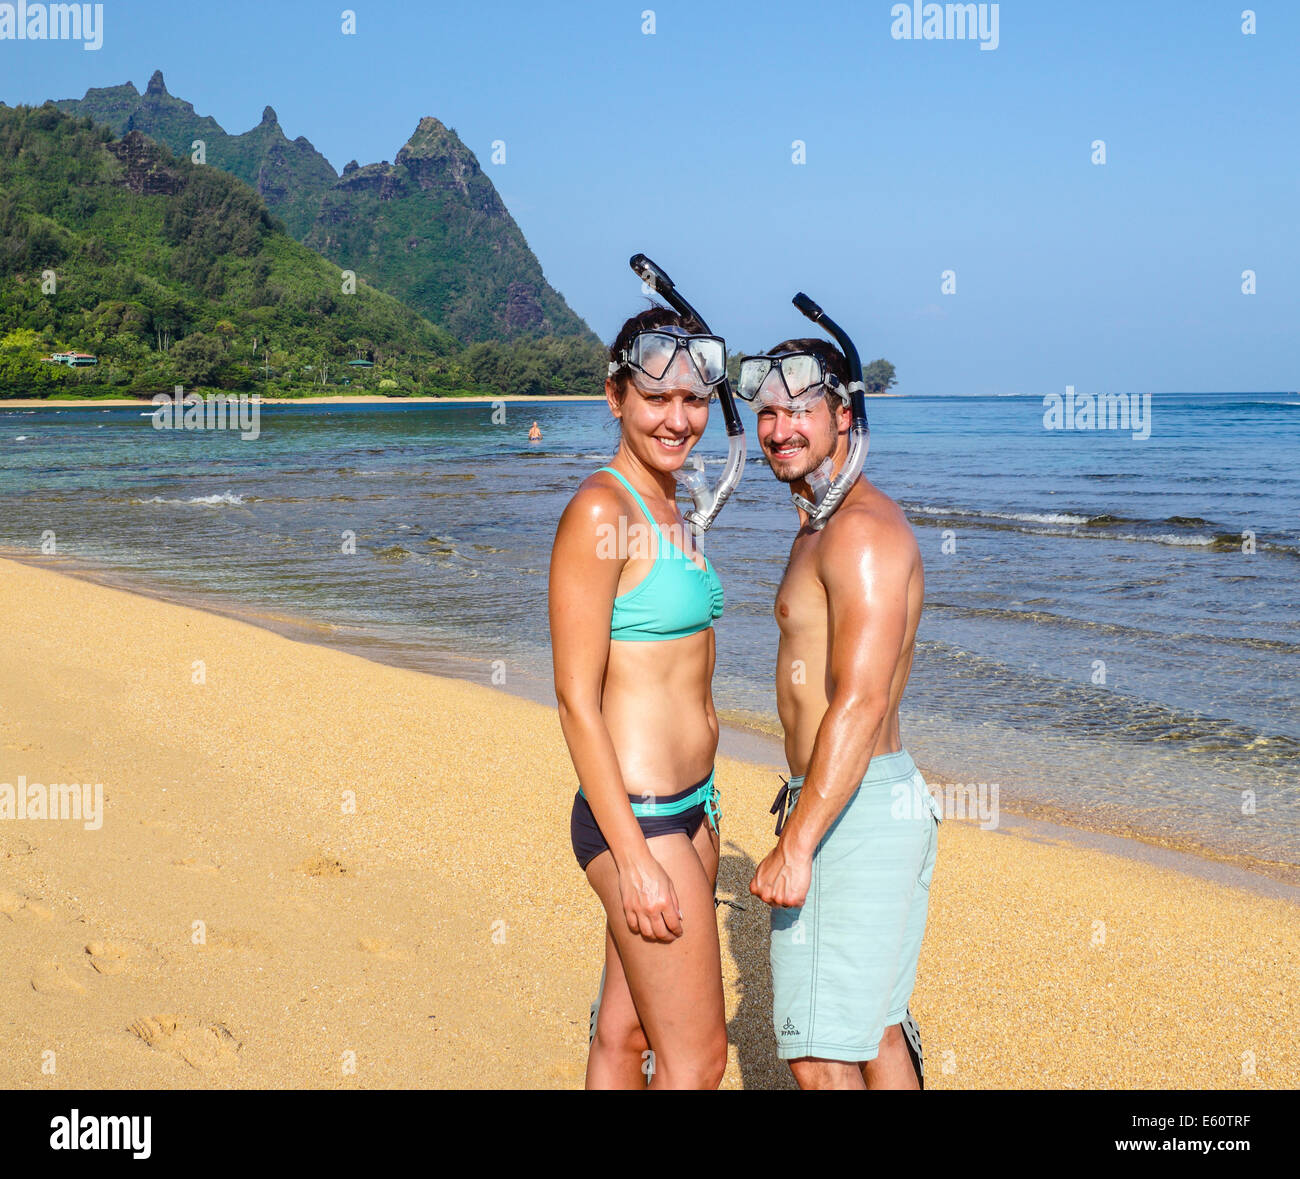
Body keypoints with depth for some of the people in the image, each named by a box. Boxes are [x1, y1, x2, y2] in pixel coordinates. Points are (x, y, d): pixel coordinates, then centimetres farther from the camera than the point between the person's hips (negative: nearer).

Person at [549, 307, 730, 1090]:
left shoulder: (670, 508, 12)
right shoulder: (600, 512, -16)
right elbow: (577, 700, -18)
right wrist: (636, 858, -20)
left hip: (688, 805, 8)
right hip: (636, 816, -8)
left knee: (628, 1035, 16)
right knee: (699, 1057, 0)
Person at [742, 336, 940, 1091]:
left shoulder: (862, 530, -17)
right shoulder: (825, 525, 16)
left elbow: (860, 704, -24)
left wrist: (795, 846, -25)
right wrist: (803, 819, 25)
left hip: (852, 811, -11)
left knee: (820, 1055, -5)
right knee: (875, 1029, 19)